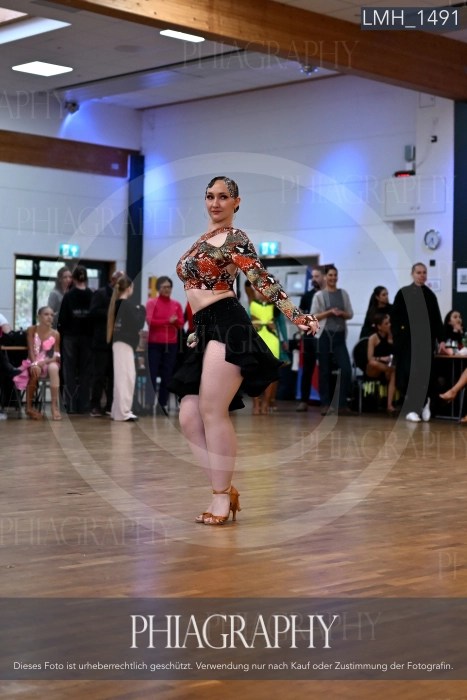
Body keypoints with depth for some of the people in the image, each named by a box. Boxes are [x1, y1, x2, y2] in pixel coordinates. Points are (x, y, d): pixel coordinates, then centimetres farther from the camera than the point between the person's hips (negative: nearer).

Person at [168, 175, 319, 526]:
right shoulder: (202, 240, 22)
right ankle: (226, 489, 8)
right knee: (189, 418, 1)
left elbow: (264, 281, -11)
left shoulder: (235, 239, -2)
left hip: (227, 326, -8)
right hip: (206, 329, 8)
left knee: (212, 411, -12)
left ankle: (222, 494, -4)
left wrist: (298, 316, -21)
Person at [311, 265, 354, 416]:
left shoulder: (343, 294, 11)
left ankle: (342, 404, -3)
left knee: (346, 369, -9)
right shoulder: (319, 295, 2)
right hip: (324, 335, -2)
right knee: (324, 371, 2)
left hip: (339, 336, 2)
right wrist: (329, 312, -12)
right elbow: (313, 317, -2)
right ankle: (325, 404, 8)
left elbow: (350, 314, 12)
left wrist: (341, 313, -9)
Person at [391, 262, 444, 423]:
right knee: (409, 372, -5)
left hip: (426, 340, 3)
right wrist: (398, 335, -10)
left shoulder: (430, 295, 12)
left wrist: (441, 339, 9)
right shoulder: (403, 293, 1)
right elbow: (394, 317, 0)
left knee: (425, 372, 0)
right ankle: (411, 409, -2)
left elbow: (437, 319, 14)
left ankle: (423, 404, 13)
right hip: (408, 340, -3)